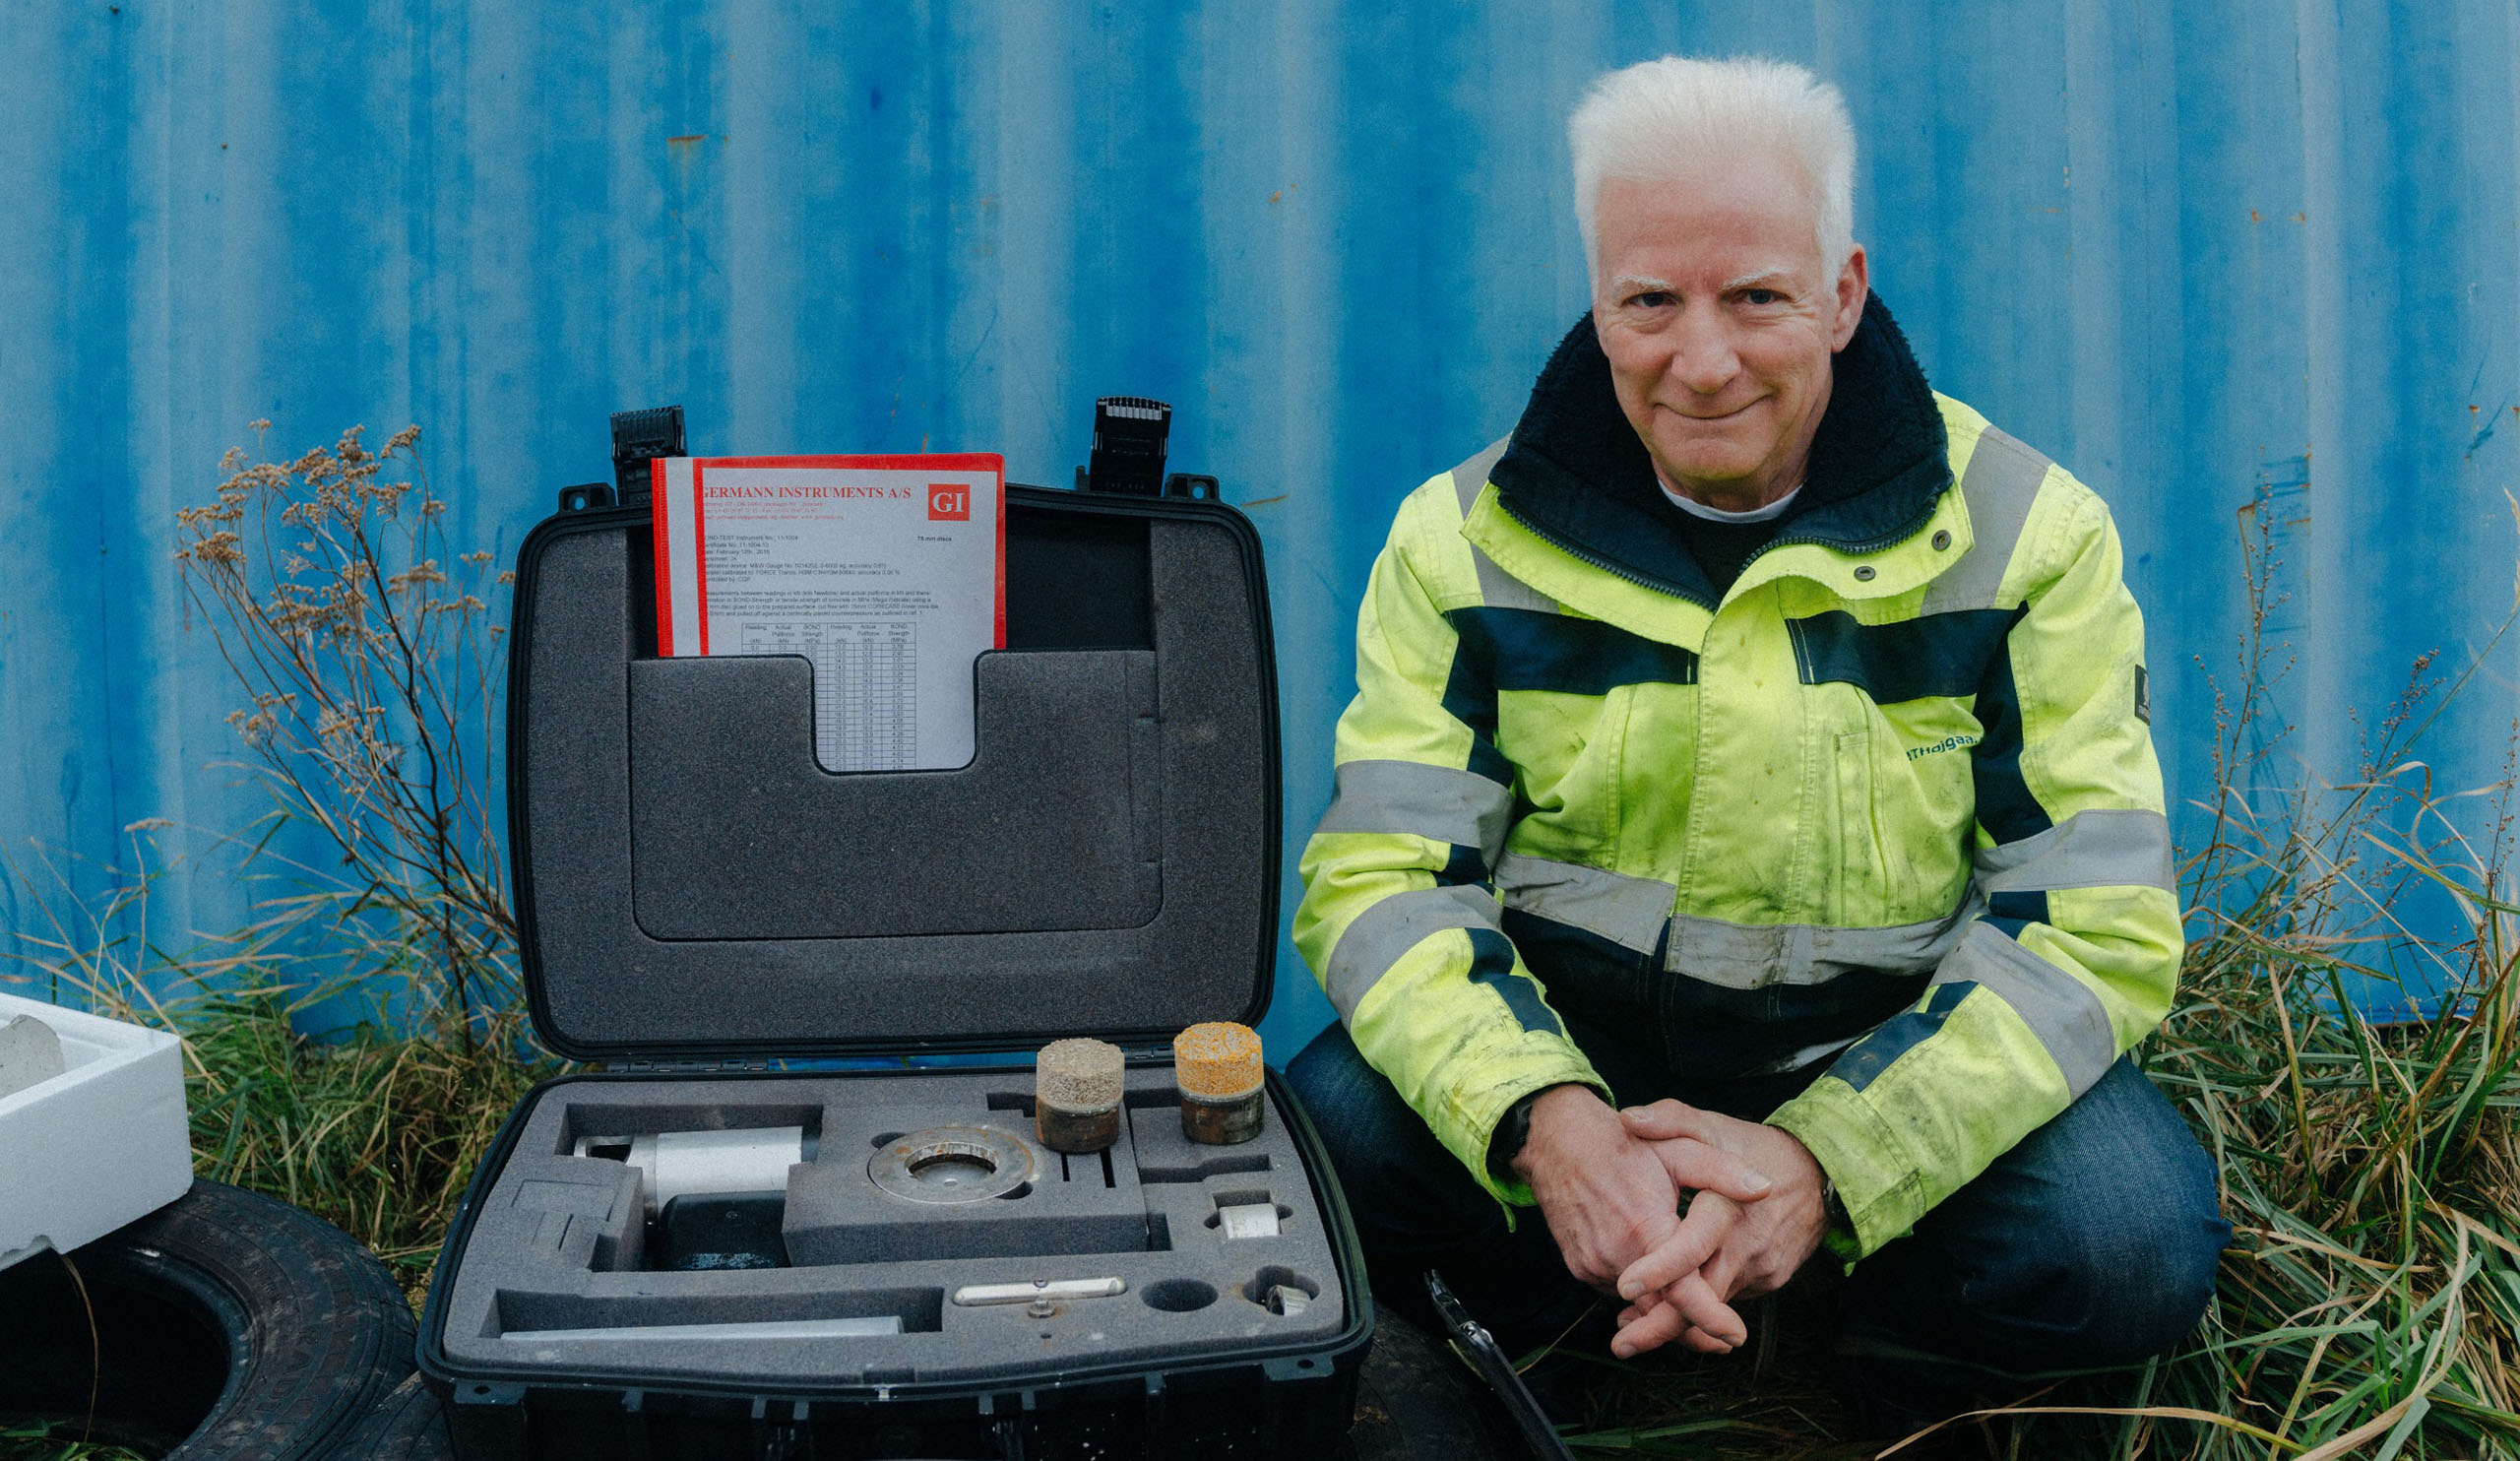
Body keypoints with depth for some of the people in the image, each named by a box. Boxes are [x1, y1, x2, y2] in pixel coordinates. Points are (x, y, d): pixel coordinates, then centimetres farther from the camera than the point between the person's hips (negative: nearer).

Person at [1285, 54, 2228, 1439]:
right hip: (1562, 1042, 1)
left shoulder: (2028, 533, -7)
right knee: (1322, 1148, -27)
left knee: (2131, 1235, -28)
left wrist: (1825, 1153, -28)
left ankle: (1899, 1375, 5)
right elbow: (1382, 877, -9)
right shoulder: (1466, 536, -4)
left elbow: (2093, 917, -11)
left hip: (1891, 1055, 0)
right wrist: (1544, 1116, -30)